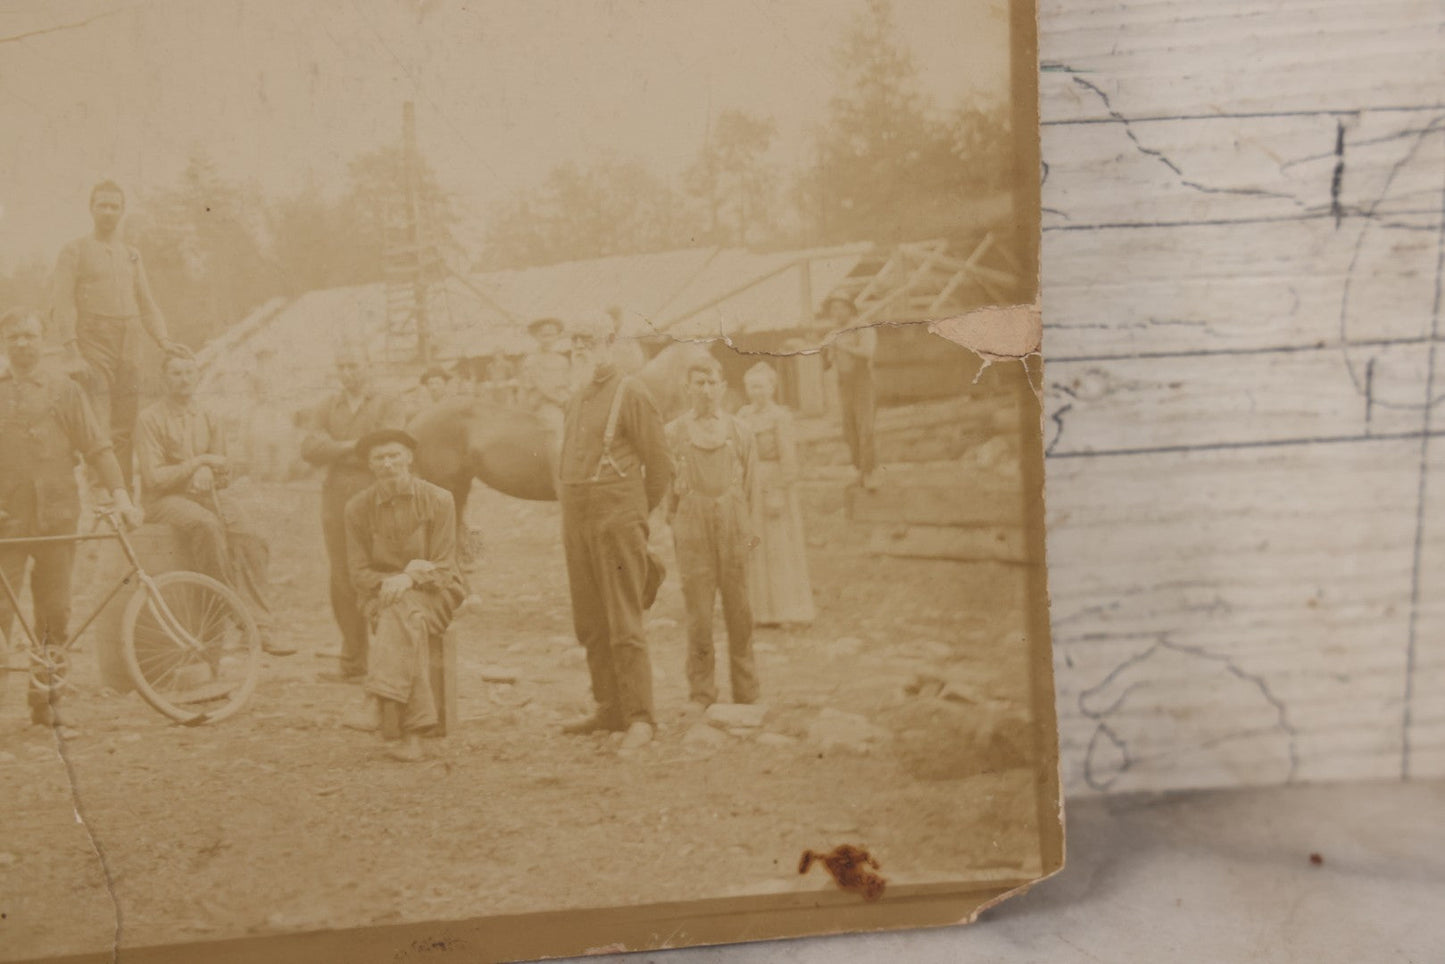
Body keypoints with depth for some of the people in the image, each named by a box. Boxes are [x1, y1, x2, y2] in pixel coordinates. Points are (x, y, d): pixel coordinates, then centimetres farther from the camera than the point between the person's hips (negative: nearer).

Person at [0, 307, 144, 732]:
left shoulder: (63, 389, 7)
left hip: (57, 514, 0)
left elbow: (97, 446, 3)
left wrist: (120, 494, -8)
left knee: (55, 614, 5)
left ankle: (46, 703, 16)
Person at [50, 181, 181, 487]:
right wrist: (71, 354, -16)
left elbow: (146, 305, 20)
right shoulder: (74, 251, 2)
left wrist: (165, 341, 5)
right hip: (93, 349, -5)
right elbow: (61, 305, -6)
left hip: (129, 351, 5)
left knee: (125, 431, 5)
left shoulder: (132, 255, 18)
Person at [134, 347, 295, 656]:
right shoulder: (150, 419, -2)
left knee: (250, 539, -23)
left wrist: (207, 474, -7)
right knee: (207, 526, -37)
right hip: (166, 500, -4)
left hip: (209, 494, 5)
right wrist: (199, 462, -9)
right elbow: (153, 477, -10)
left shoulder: (209, 419, 14)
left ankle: (261, 627, -27)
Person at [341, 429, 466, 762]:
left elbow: (443, 566, -4)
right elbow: (358, 572, 3)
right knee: (408, 628, -34)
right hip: (382, 596, 1)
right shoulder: (358, 507, 4)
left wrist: (410, 578, -24)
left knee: (402, 613, -37)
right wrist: (389, 582, -18)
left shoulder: (438, 500, -2)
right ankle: (412, 731, -37)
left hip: (433, 592, -1)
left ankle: (377, 703, -46)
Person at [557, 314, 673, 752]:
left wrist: (635, 514, 4)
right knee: (590, 624, 11)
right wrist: (567, 523, 12)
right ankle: (610, 708, 21)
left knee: (623, 624, -9)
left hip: (616, 521, -7)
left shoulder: (631, 394, -5)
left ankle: (640, 719, -5)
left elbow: (660, 464, -4)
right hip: (576, 522, 7)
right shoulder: (575, 400, 16)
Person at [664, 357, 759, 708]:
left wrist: (750, 528, 10)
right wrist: (674, 524, 9)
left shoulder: (740, 432, 9)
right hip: (692, 526, -1)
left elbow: (749, 484, 13)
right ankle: (701, 695, 6)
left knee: (739, 610, 3)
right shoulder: (673, 433, 6)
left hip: (733, 524, 1)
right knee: (698, 613, -3)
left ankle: (746, 693, 13)